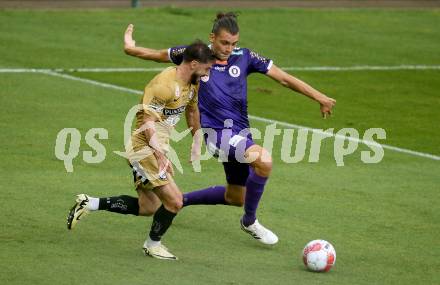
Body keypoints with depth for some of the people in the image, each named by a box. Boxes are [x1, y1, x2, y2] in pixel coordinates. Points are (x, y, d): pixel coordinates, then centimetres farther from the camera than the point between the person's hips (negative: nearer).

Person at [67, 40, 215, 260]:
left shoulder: (192, 84, 7)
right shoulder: (165, 85, -22)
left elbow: (192, 110, 26)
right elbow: (148, 122, -25)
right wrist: (159, 153, -33)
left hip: (156, 149, 10)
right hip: (144, 149, -10)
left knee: (148, 207, 14)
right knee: (174, 201, -12)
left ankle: (89, 203, 19)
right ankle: (153, 244, 11)